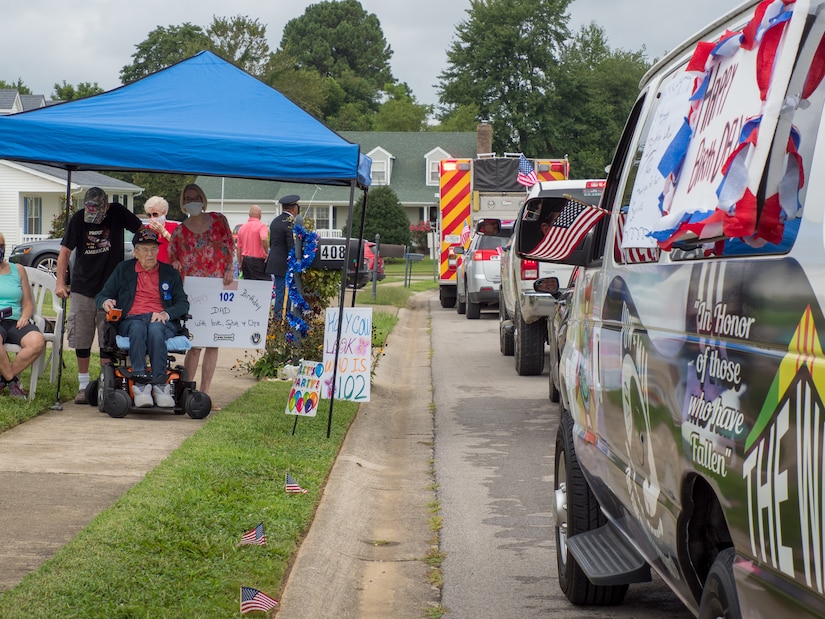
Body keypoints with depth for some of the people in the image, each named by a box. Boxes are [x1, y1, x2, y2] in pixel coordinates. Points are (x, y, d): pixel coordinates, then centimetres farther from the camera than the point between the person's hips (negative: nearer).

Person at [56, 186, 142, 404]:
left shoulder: (117, 213, -6)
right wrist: (60, 282, -6)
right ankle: (84, 385, 13)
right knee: (81, 340, 3)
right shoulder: (78, 219, -4)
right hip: (82, 288, 1)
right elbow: (65, 250, 0)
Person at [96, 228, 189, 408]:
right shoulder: (123, 270, 20)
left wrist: (166, 314, -10)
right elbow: (101, 296, 19)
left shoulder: (169, 273, 19)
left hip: (162, 321, 0)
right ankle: (140, 384, -50)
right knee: (138, 329, -38)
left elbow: (183, 304, 11)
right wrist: (106, 302, -7)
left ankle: (160, 384, -46)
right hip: (131, 320, 0)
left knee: (155, 329, -38)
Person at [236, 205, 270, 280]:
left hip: (245, 259, 6)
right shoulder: (261, 225, -8)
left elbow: (238, 248, 13)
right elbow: (264, 239, -28)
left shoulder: (242, 227, 11)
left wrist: (240, 264, 20)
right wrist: (266, 253, -13)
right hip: (258, 260, -6)